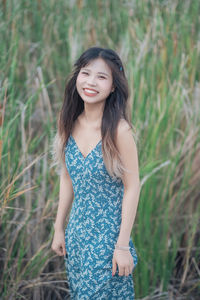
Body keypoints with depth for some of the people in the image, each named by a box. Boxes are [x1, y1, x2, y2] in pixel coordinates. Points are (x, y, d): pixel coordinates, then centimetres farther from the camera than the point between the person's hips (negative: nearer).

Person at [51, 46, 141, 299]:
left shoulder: (118, 130, -18)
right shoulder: (69, 124, -1)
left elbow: (132, 188, -15)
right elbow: (67, 178, 8)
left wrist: (123, 245, -14)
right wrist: (59, 228, 10)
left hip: (108, 233, -5)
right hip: (77, 231, 6)